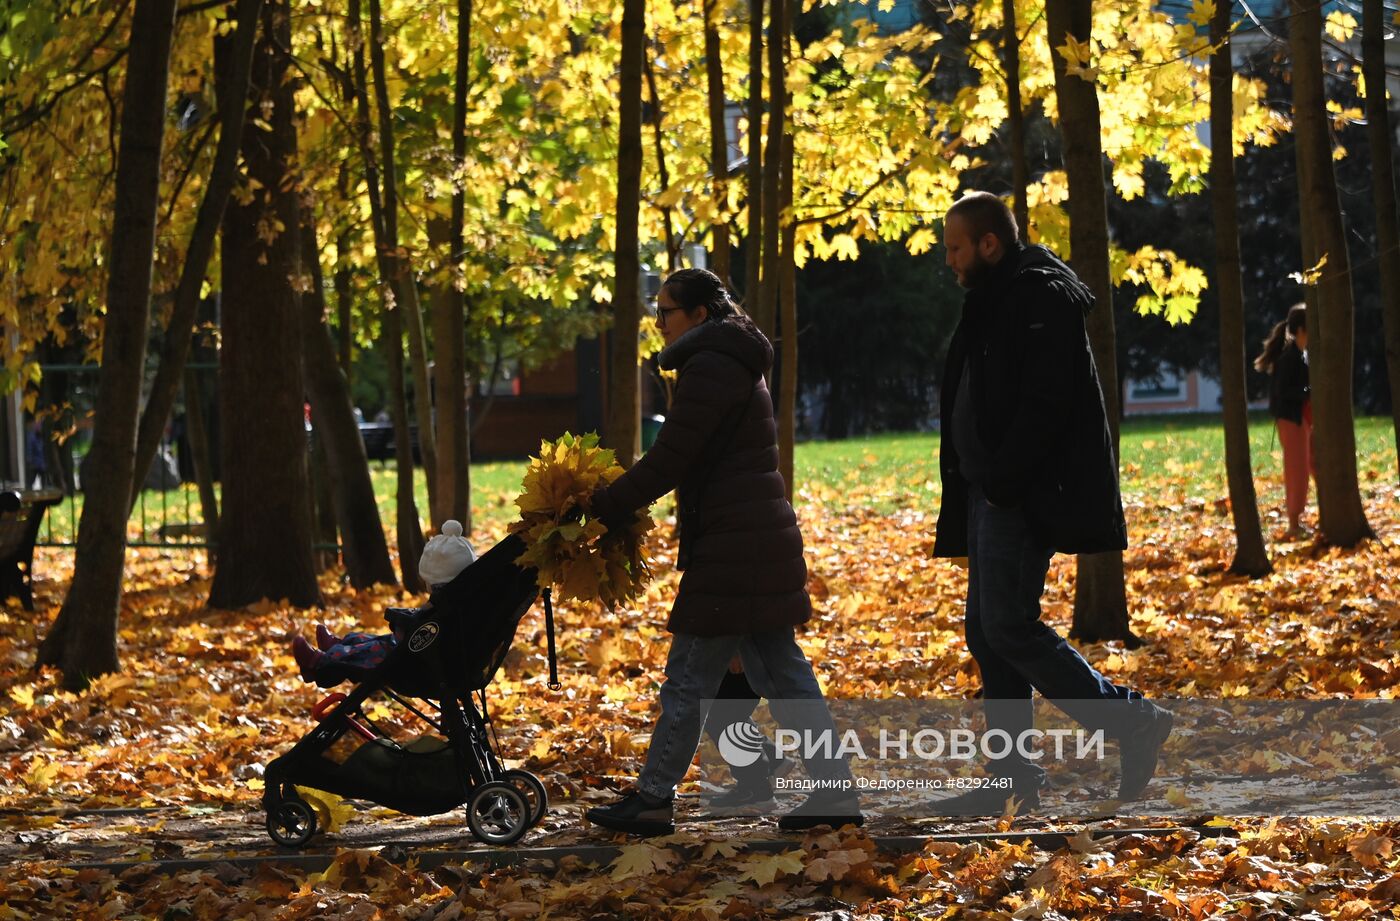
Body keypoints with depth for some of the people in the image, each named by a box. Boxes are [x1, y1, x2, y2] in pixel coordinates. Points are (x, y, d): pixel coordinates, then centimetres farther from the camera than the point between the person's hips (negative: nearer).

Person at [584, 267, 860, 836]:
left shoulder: (709, 368, -13)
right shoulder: (735, 364, 20)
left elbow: (667, 462, -16)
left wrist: (602, 508, -8)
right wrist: (616, 504, 15)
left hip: (733, 549, -10)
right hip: (763, 544, 10)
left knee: (689, 678, -3)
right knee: (779, 670, 10)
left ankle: (653, 799, 3)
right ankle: (833, 793, 9)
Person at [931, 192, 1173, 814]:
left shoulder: (1041, 297, -13)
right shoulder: (994, 304, 20)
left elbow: (1043, 404, -23)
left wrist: (1002, 483, -23)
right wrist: (976, 493, 14)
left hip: (1022, 500, -11)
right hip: (992, 497, 11)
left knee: (1009, 628, -13)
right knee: (986, 633, 8)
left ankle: (1133, 721, -5)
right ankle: (1013, 779, 11)